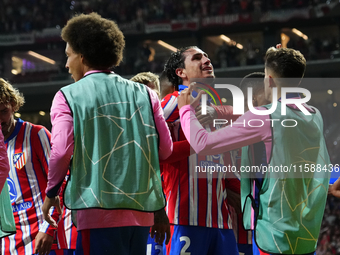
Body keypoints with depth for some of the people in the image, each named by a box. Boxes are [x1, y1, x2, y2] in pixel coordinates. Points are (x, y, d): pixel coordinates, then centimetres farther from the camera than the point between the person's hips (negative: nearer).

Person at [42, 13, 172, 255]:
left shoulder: (68, 96, -2)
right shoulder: (144, 93, 8)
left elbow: (61, 152, -10)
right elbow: (165, 149, 6)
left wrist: (51, 194, 6)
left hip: (98, 210, -4)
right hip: (142, 208, 4)